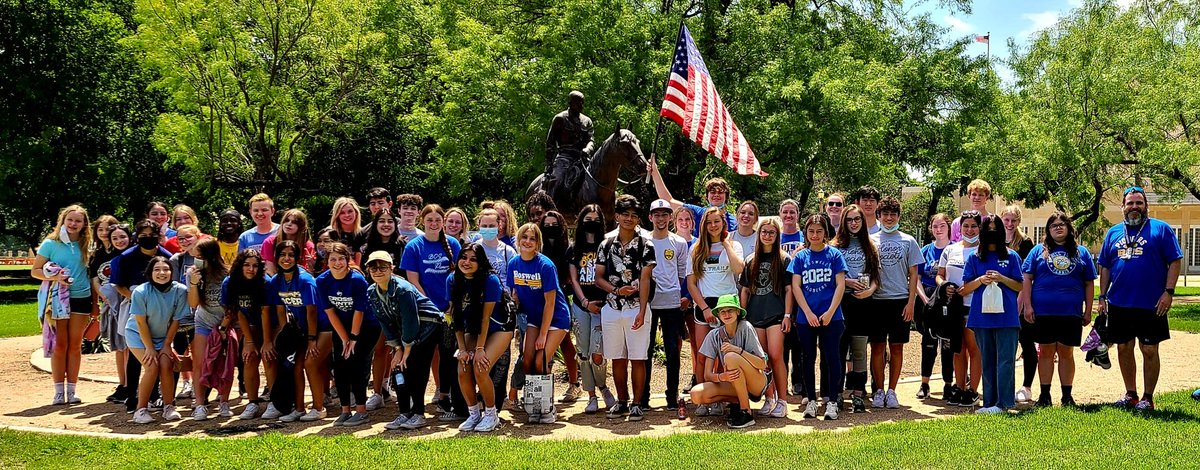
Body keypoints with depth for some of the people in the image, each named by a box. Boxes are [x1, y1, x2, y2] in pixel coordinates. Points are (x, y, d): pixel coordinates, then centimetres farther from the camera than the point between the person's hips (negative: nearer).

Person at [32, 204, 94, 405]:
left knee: (75, 345, 5)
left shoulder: (86, 245, 4)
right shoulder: (50, 243, -3)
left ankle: (71, 391, 12)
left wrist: (95, 302, 6)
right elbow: (35, 271, -2)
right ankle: (59, 392, 8)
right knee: (60, 345, 2)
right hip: (57, 299, -2)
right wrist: (54, 277, -20)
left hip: (81, 298, 2)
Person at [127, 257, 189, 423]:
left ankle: (169, 407, 2)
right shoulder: (140, 292, -25)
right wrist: (149, 348, -15)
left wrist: (167, 345, -7)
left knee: (166, 366, -15)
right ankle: (141, 410, -5)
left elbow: (175, 320, -10)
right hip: (138, 335, -2)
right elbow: (141, 322, -18)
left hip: (163, 336, 2)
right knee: (152, 367, -18)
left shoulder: (179, 291, -19)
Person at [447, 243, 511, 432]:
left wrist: (480, 349, -22)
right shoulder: (452, 280, -10)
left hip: (499, 328, -5)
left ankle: (491, 414, -1)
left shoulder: (490, 280, -24)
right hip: (473, 330, 5)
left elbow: (486, 317, -22)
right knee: (463, 371, -13)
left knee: (480, 369, -22)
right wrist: (462, 349, -12)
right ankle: (474, 414, 8)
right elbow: (456, 317, -7)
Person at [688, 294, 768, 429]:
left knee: (730, 357, -31)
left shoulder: (745, 328, -12)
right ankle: (738, 401, 1)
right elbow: (707, 375, -7)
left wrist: (738, 350, -30)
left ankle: (746, 413, -22)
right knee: (696, 394, -21)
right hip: (733, 384, 4)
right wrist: (721, 377, -30)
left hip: (758, 384, -4)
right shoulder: (714, 335, -3)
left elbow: (762, 365, -16)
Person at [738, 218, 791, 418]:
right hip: (755, 315, 4)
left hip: (776, 314, -4)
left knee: (775, 356, -12)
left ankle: (782, 400, -5)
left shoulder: (784, 260, 4)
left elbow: (788, 289, 1)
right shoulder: (751, 260, 14)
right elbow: (745, 290, 14)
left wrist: (787, 315, -7)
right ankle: (770, 398, 14)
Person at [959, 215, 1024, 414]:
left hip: (1006, 316, -2)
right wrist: (981, 280, -8)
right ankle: (989, 402, 11)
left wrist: (1002, 279, -10)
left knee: (1005, 361, -6)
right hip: (982, 316, 2)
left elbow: (1020, 286, 5)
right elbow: (966, 288, 9)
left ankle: (1003, 402, -5)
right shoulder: (975, 258, 10)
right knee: (987, 361, 7)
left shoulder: (1011, 257, 6)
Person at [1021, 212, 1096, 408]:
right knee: (1046, 351, 4)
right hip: (1043, 311, -1)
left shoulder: (1081, 252, 10)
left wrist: (1088, 311, 4)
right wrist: (1027, 305, -6)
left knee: (1066, 352, 6)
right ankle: (1044, 394, 11)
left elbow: (1089, 283, 10)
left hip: (1071, 312, 1)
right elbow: (1027, 278, 3)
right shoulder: (1039, 251, 7)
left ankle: (1067, 395, 14)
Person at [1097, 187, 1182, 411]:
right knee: (1124, 349, 11)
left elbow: (1174, 262, -5)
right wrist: (1102, 296, 9)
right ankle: (1130, 394, 23)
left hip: (1151, 305, -4)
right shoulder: (1113, 232, 11)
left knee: (1149, 350, 2)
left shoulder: (1161, 229, -1)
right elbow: (1105, 267, 15)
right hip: (1119, 304, 4)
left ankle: (1148, 398, 12)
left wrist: (1168, 291, -14)